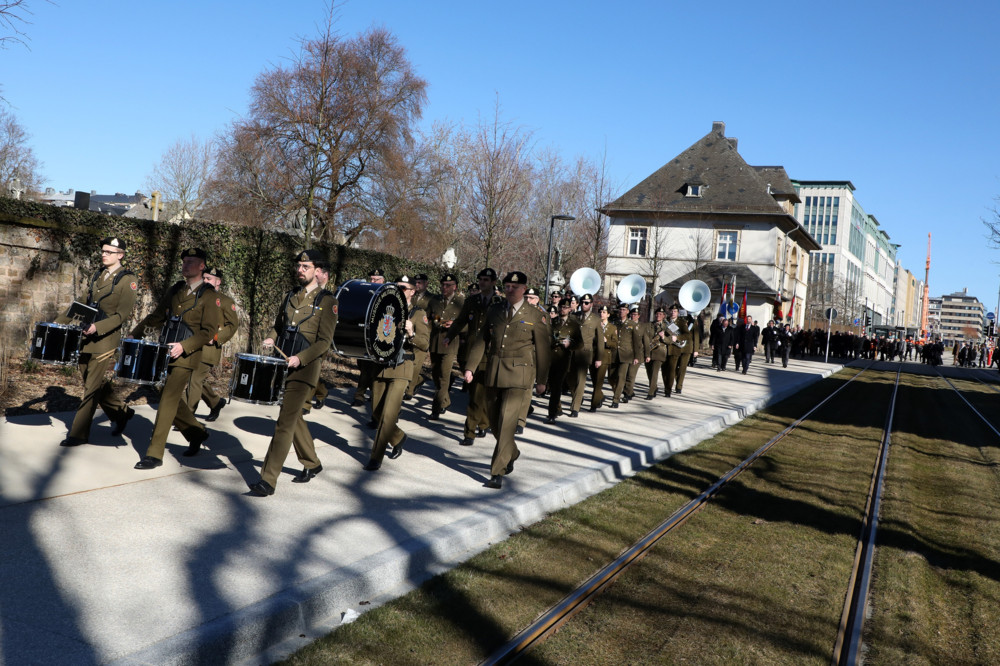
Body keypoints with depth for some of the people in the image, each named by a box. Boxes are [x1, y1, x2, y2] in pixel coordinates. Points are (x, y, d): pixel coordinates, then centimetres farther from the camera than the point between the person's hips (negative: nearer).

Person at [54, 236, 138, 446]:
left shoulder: (127, 280, -9)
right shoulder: (97, 276, 14)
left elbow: (122, 315, -15)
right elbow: (83, 303, 21)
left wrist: (97, 327, -27)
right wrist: (60, 321, 12)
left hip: (105, 340, -7)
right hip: (86, 337, 7)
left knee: (92, 387, -3)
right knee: (98, 382, 14)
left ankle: (79, 433, 5)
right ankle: (121, 412, 33)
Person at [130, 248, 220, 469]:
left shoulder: (209, 296, -8)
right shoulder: (175, 291, 12)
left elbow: (209, 331, -12)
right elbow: (157, 317, 19)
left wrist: (184, 346, -22)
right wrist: (134, 335, 10)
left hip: (185, 358, -7)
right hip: (164, 353, 7)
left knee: (167, 402, -8)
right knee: (173, 399, 13)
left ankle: (155, 454, -3)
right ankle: (197, 432, 34)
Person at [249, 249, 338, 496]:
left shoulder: (327, 301, -6)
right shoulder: (291, 296, 13)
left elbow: (324, 341, -11)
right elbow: (278, 325, 23)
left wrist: (299, 358, -22)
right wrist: (271, 338, 1)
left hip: (304, 369, -7)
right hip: (282, 367, 7)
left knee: (285, 422, -9)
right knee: (294, 418, 17)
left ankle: (268, 480, -7)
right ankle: (312, 463, 36)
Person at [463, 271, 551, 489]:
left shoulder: (534, 316, 0)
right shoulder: (494, 311, 9)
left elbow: (542, 349, 2)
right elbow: (481, 339, 9)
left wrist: (541, 380, 0)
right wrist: (470, 366, 0)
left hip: (518, 374, -4)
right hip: (494, 371, 5)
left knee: (506, 421, -11)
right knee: (494, 419, 12)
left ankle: (497, 473, -8)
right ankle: (511, 454, 38)